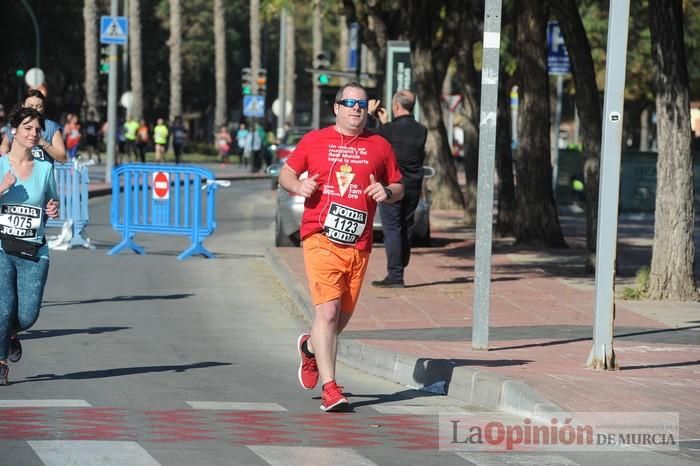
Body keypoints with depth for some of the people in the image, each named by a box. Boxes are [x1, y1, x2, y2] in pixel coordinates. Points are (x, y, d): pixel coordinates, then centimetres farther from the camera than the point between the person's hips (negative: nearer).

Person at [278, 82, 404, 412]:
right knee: (328, 310, -14)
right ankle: (330, 387, -13)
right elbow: (286, 173, 16)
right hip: (320, 239, -3)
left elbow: (398, 186, 18)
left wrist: (386, 193, -5)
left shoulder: (379, 146, 11)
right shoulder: (314, 141, 6)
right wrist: (298, 186, -6)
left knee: (343, 316, 11)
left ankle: (310, 347, 44)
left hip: (358, 244, 3)